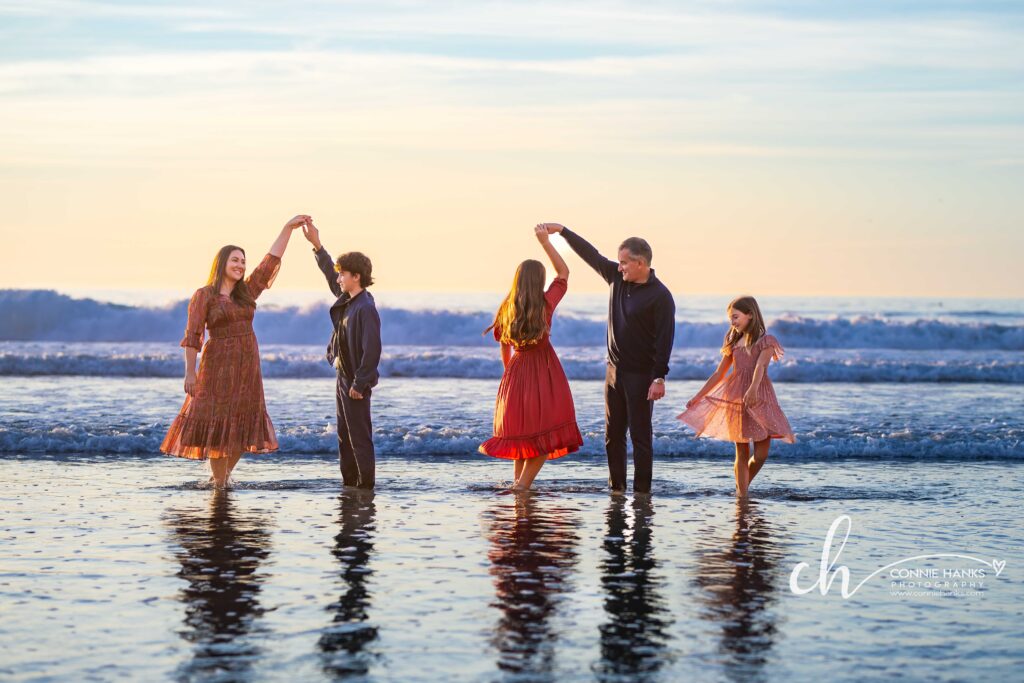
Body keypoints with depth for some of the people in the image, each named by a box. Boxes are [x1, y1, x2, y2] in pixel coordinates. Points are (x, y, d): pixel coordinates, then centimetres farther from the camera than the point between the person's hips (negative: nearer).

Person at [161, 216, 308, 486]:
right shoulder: (203, 296, -5)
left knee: (242, 425, 9)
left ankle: (224, 474, 26)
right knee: (217, 423, -3)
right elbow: (192, 337, -8)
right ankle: (218, 481, 7)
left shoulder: (246, 292, 9)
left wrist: (288, 228, 0)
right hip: (218, 365, -5)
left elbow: (271, 261, 6)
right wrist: (190, 372, -15)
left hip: (248, 365, 5)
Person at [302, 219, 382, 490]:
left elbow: (372, 349, -24)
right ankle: (348, 483, 21)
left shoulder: (366, 309, -21)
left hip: (355, 382, -10)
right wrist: (316, 244, 21)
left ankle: (366, 485, 1)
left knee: (359, 436, -4)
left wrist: (360, 383, -22)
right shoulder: (347, 300, 7)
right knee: (344, 436, 14)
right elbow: (330, 273, 23)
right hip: (343, 376, 10)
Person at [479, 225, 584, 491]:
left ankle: (518, 481, 18)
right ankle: (522, 486, -9)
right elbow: (563, 273, 2)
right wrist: (545, 241, 0)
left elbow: (504, 348, 11)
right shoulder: (545, 304, -10)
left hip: (517, 372, 5)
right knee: (545, 435, 0)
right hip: (543, 374, -5)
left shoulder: (507, 309, 1)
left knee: (521, 432, 17)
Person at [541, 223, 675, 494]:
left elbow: (665, 338, -18)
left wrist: (659, 378, -23)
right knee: (613, 434, 9)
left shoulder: (660, 296, -14)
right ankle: (616, 488, 14)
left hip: (641, 375, -7)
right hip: (615, 370, 7)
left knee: (640, 435, -5)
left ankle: (641, 491, -3)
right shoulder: (617, 278, 6)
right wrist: (563, 230, 13)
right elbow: (590, 254, 14)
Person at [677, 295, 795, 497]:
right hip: (735, 399, 3)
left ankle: (742, 487, 19)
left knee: (761, 454, -3)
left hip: (759, 399, -3)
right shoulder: (734, 343, 13)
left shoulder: (766, 341, -2)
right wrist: (698, 396, 16)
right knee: (742, 453, 1)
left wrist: (753, 389, -39)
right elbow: (719, 374, 18)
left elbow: (760, 367, -21)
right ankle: (741, 495, 3)